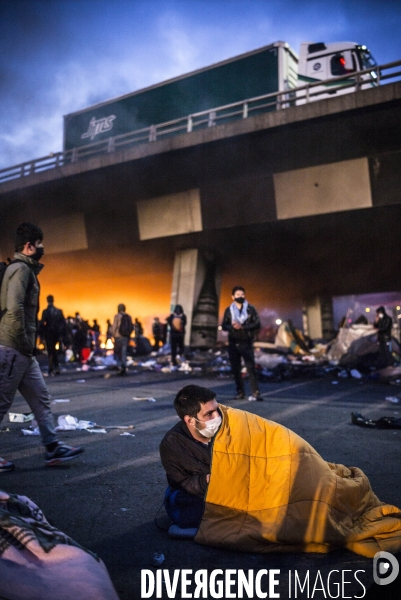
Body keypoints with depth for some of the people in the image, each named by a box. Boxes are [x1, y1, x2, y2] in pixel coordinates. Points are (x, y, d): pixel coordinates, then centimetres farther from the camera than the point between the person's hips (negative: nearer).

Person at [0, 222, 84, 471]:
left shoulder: (26, 269, 18)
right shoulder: (20, 269, -12)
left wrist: (28, 346, 13)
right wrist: (24, 344, -16)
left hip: (22, 351, 10)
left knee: (41, 397, 10)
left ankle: (53, 447, 16)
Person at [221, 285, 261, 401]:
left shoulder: (250, 309, 2)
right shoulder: (228, 310, 8)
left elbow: (257, 324, -5)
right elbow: (224, 326, 6)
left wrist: (242, 326, -16)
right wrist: (232, 327, -16)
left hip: (246, 343, -3)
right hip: (233, 343, 3)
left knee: (251, 367, -11)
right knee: (235, 369, 7)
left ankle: (255, 392, -11)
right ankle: (240, 392, 16)